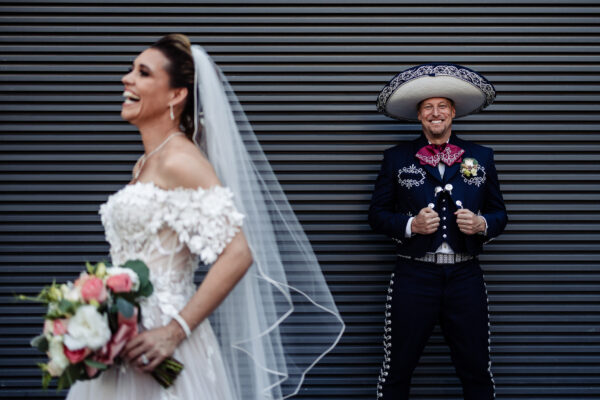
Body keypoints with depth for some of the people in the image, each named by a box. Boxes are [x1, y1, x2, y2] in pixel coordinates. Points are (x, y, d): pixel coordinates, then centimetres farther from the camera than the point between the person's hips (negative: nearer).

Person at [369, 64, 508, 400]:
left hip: (465, 279, 1)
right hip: (414, 278, -1)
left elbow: (499, 213, 13)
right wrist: (411, 225, -12)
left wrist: (482, 224, -9)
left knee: (477, 372, 8)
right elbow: (378, 214, 7)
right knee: (397, 371, 5)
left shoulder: (481, 157, 9)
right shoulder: (396, 158, 5)